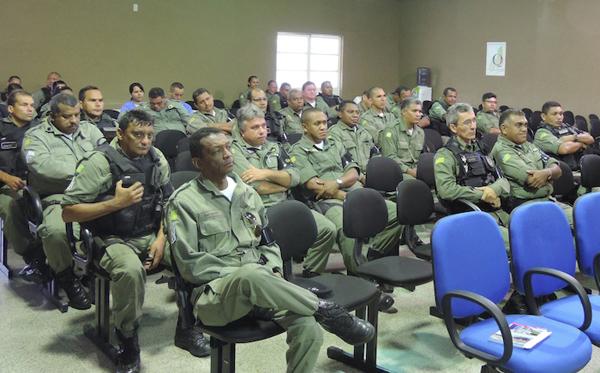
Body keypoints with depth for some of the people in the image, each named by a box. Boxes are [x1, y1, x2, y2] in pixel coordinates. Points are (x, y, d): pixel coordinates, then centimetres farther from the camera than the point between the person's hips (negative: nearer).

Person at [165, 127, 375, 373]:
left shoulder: (246, 192, 16)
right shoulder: (183, 202, -1)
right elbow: (190, 265, -8)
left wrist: (273, 272, 0)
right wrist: (244, 271, -13)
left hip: (258, 282, 5)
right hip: (215, 291, -4)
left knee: (309, 329, -25)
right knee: (251, 274, -41)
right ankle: (325, 311, -24)